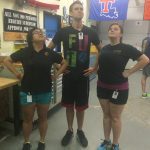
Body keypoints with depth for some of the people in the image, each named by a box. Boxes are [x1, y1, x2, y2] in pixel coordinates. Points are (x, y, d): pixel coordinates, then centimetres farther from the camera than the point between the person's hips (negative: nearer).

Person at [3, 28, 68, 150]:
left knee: (43, 118, 14)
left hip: (45, 91, 1)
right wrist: (17, 74, -4)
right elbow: (7, 61, 3)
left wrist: (56, 75, -1)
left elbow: (64, 63, 7)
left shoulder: (50, 52, -3)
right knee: (28, 118, 13)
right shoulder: (24, 52, -6)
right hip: (27, 91, 0)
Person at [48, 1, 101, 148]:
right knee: (69, 105, 11)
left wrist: (95, 67, 4)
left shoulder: (90, 32, 1)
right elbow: (49, 49, 5)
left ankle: (80, 131, 31)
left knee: (81, 106, 10)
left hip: (83, 75, 1)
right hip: (68, 75, 0)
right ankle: (69, 130, 31)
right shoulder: (63, 31, -3)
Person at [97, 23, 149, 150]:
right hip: (102, 86, 5)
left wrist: (129, 72, -14)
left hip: (118, 88, -5)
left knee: (115, 117, 7)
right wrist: (96, 69, 4)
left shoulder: (126, 48, -10)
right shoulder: (104, 48, 6)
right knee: (106, 115, 15)